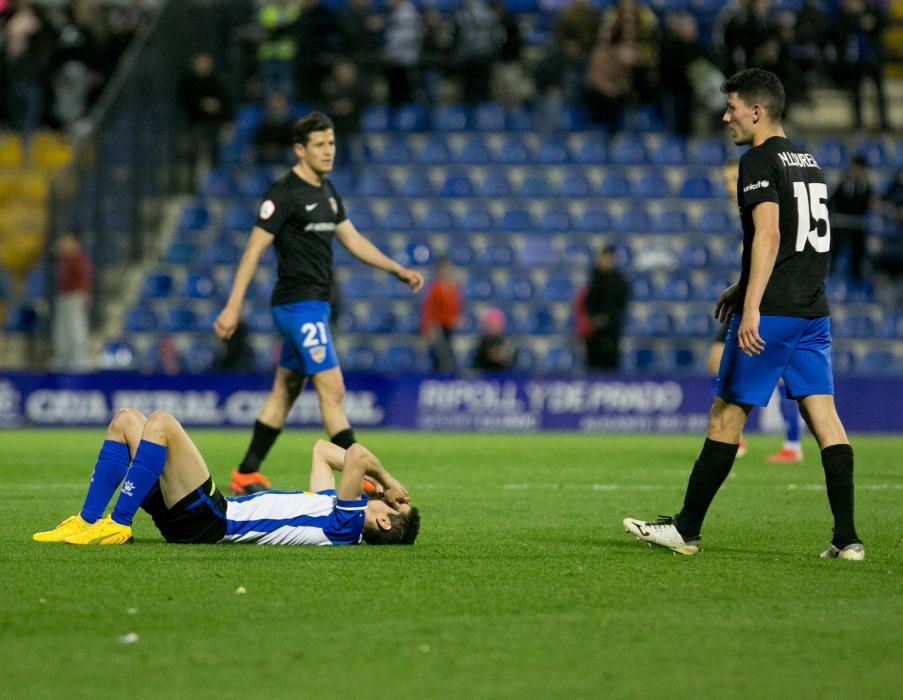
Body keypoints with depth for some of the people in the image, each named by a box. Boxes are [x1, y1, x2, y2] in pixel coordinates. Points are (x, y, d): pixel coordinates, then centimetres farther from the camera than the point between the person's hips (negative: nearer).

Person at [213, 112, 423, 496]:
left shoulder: (327, 191, 14)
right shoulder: (284, 193, -13)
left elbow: (352, 239, 22)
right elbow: (253, 250, -14)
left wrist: (398, 270, 15)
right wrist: (232, 307, -17)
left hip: (315, 304, 10)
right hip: (298, 303, -10)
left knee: (285, 390, 13)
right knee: (331, 389, -12)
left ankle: (246, 475, 20)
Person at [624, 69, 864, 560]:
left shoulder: (760, 161, -9)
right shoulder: (807, 161, 18)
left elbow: (768, 234, -21)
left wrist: (751, 306, -26)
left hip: (770, 315, -8)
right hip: (813, 311, 8)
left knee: (726, 415, 1)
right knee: (823, 415, 2)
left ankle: (686, 530, 8)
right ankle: (847, 538, -5)